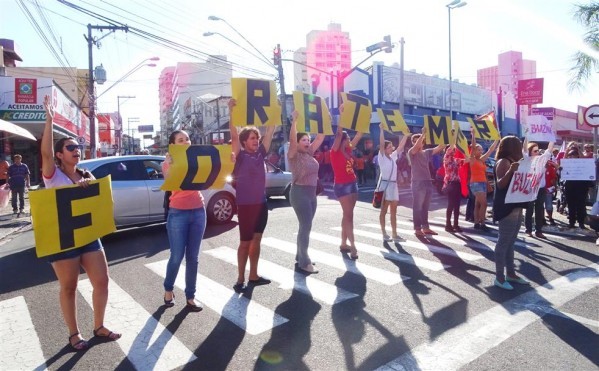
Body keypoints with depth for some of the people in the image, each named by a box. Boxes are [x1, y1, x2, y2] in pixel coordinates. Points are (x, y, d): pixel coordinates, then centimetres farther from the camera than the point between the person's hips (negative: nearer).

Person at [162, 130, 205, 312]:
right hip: (178, 213, -3)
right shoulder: (168, 163, 0)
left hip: (198, 211, 3)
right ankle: (168, 290, 28)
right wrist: (170, 165, -28)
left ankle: (190, 296, 20)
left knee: (193, 257, 8)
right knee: (177, 257, 1)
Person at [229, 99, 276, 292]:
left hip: (261, 203, 6)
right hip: (246, 205, -6)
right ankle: (240, 279, 14)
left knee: (256, 240, 13)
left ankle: (253, 276, 25)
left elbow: (270, 133, 7)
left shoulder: (260, 154, 8)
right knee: (245, 242, 2)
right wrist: (232, 111, -27)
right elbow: (234, 136, -20)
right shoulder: (240, 156, -7)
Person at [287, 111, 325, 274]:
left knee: (305, 226, 13)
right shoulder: (294, 155, -8)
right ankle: (304, 262, 0)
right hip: (300, 193, -8)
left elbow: (320, 138, 14)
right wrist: (295, 120, -29)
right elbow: (292, 139, -26)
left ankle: (300, 256, 24)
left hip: (312, 193, 8)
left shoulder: (309, 153, 11)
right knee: (305, 226, -8)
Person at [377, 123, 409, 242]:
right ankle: (384, 234, 6)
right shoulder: (382, 157, -5)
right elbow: (381, 144, -18)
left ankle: (394, 234, 11)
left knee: (393, 211, 7)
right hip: (385, 184, -7)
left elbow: (401, 146, 14)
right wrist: (381, 130, -22)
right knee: (384, 211, 0)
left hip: (393, 184, 7)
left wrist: (406, 134, 8)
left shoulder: (393, 156, 12)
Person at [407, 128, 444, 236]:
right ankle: (417, 229, 3)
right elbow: (416, 147, -24)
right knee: (417, 207, -2)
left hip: (428, 182, 6)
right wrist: (423, 134, -28)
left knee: (425, 207, 12)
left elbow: (439, 147, 8)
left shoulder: (427, 152, 13)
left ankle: (425, 227, 19)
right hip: (418, 183, -6)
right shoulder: (411, 153, -3)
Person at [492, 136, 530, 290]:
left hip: (516, 206, 10)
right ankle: (499, 277, -2)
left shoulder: (513, 162, 17)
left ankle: (510, 273, 23)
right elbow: (500, 184, -22)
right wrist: (510, 171, -36)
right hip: (506, 208, -10)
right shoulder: (503, 162, -12)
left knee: (510, 242, 14)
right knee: (503, 242, -7)